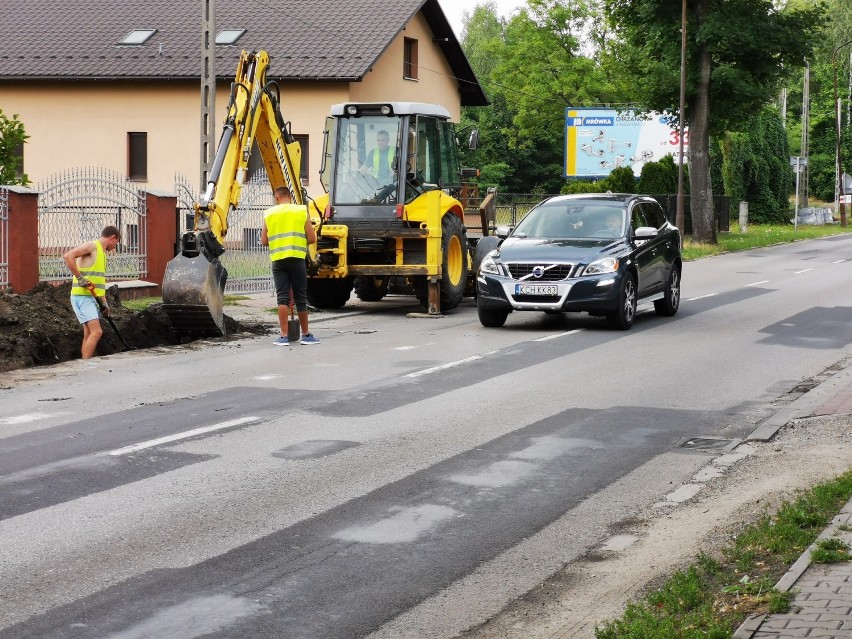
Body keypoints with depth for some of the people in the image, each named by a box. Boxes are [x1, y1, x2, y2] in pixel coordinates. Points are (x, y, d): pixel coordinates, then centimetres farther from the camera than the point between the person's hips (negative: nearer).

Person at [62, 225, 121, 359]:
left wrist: (104, 302, 17)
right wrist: (80, 278, -24)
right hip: (82, 296, -10)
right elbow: (68, 256, -23)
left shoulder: (102, 253, 21)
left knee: (89, 334, 8)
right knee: (96, 332, -18)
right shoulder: (92, 246, -9)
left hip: (92, 297, 10)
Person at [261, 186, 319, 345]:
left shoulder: (269, 213, 6)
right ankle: (306, 335, 16)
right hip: (297, 259, -1)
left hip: (278, 260, 1)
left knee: (282, 297, 0)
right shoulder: (301, 211, 3)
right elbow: (312, 239, 1)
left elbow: (264, 241, 7)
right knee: (300, 297, 7)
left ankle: (284, 336, -7)